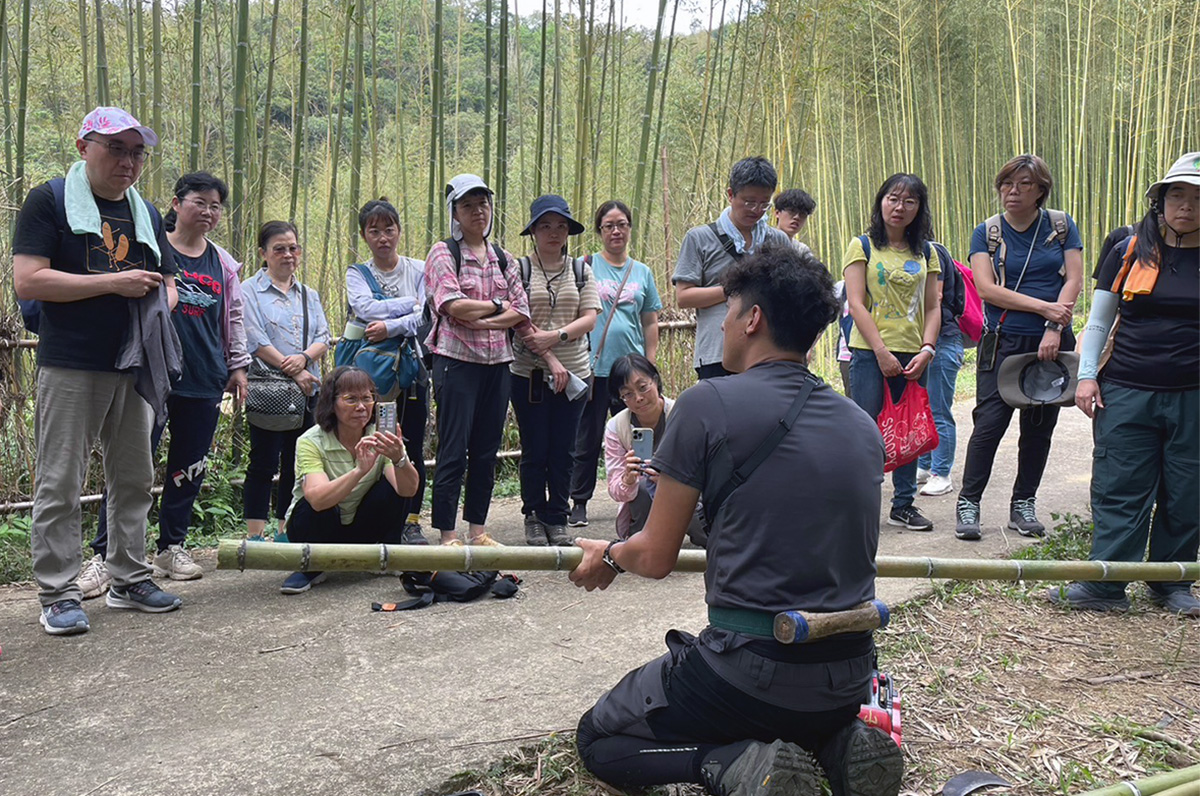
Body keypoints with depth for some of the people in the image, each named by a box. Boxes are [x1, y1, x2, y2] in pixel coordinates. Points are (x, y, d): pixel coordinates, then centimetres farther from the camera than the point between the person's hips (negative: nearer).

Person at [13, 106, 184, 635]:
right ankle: (58, 595, 6)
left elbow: (168, 284, 24)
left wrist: (161, 303, -1)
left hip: (135, 366, 6)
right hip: (70, 367, -6)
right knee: (61, 483, -2)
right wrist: (113, 283, -15)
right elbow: (27, 281, -12)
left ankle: (130, 580, 23)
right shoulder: (49, 201, -2)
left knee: (134, 477, 12)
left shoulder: (146, 213, 16)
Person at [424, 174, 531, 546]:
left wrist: (481, 320, -11)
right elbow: (454, 306, -14)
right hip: (457, 359, -5)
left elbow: (521, 312, 5)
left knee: (486, 450, 9)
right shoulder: (443, 253, 0)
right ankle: (447, 535, 3)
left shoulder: (503, 258, 15)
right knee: (453, 452, -4)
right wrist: (498, 305, -3)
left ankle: (477, 530, 18)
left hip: (498, 362, 5)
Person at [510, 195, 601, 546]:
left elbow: (590, 319, 0)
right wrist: (550, 360, -16)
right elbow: (520, 322, -7)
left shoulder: (581, 270, 11)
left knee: (563, 451, 5)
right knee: (534, 450, 3)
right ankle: (534, 517, 16)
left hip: (574, 372, 2)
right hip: (529, 373, -2)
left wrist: (555, 336, -16)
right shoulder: (519, 269, 2)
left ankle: (558, 518, 16)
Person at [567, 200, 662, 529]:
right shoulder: (586, 266, 1)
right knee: (588, 439, 3)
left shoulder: (642, 272, 11)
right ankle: (579, 502, 13)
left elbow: (650, 323, 14)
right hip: (594, 368, -3)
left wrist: (650, 366, 8)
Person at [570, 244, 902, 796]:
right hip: (849, 677, 6)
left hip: (749, 671, -6)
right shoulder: (863, 425, 3)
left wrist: (609, 556, 17)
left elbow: (656, 557, -6)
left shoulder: (708, 405, -13)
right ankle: (839, 738, 7)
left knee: (598, 740, 16)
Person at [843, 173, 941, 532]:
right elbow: (856, 304, -7)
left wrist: (926, 349, -5)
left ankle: (904, 503, 19)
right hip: (870, 354, -4)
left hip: (913, 356, 4)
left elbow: (932, 307, 11)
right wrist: (881, 352, -14)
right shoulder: (862, 246, 1)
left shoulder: (925, 252, 13)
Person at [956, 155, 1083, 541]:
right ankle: (968, 502, 3)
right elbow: (986, 288, -8)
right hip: (1003, 343, -2)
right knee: (989, 423, -7)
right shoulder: (987, 232, 3)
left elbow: (1074, 280, 0)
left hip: (1052, 344, 2)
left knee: (1040, 427, 7)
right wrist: (1042, 307, -14)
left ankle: (1023, 505, 18)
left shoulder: (1061, 226, 6)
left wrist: (1054, 329, -14)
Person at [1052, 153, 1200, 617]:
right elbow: (1098, 322, 10)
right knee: (1118, 490, -1)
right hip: (1125, 392, 0)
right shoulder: (1129, 253, 5)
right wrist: (1086, 375, 0)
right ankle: (1105, 587, 3)